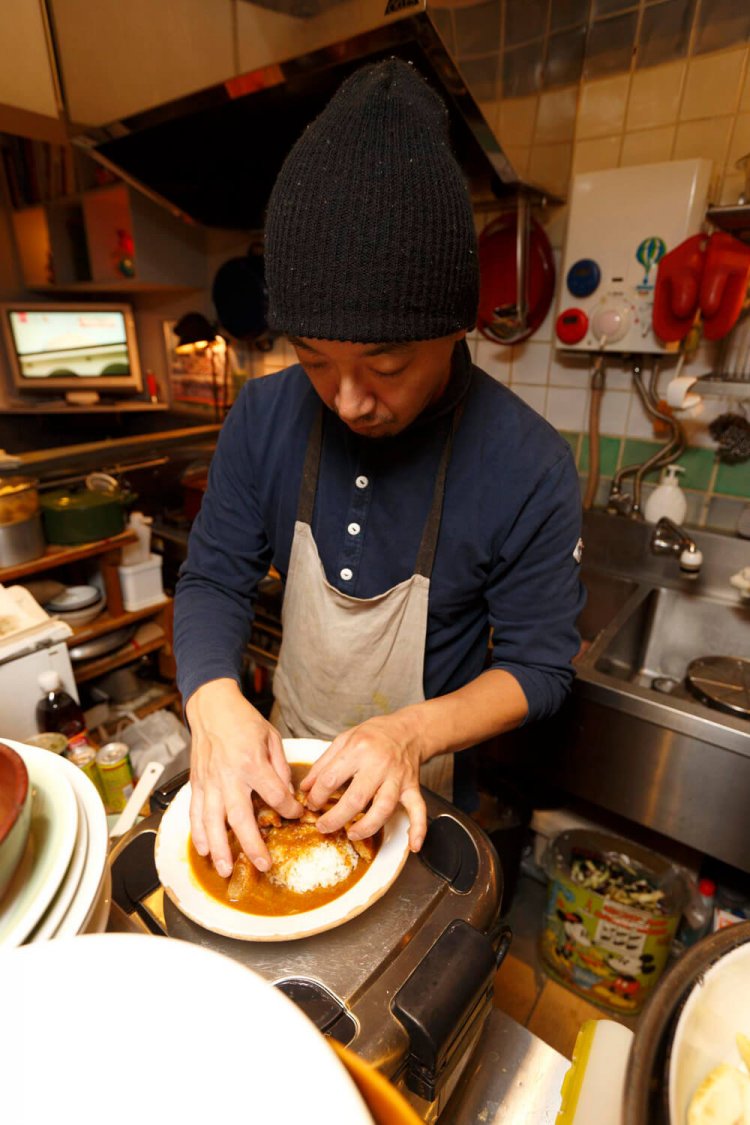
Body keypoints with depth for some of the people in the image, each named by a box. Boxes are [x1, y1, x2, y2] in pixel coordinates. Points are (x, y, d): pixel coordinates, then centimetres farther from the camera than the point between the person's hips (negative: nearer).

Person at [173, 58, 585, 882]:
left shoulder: (531, 468, -27)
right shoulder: (264, 416, -17)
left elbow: (539, 666, -18)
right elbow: (215, 578, -11)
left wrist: (412, 734, -35)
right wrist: (214, 700, -31)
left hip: (420, 781, -2)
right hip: (285, 752, 3)